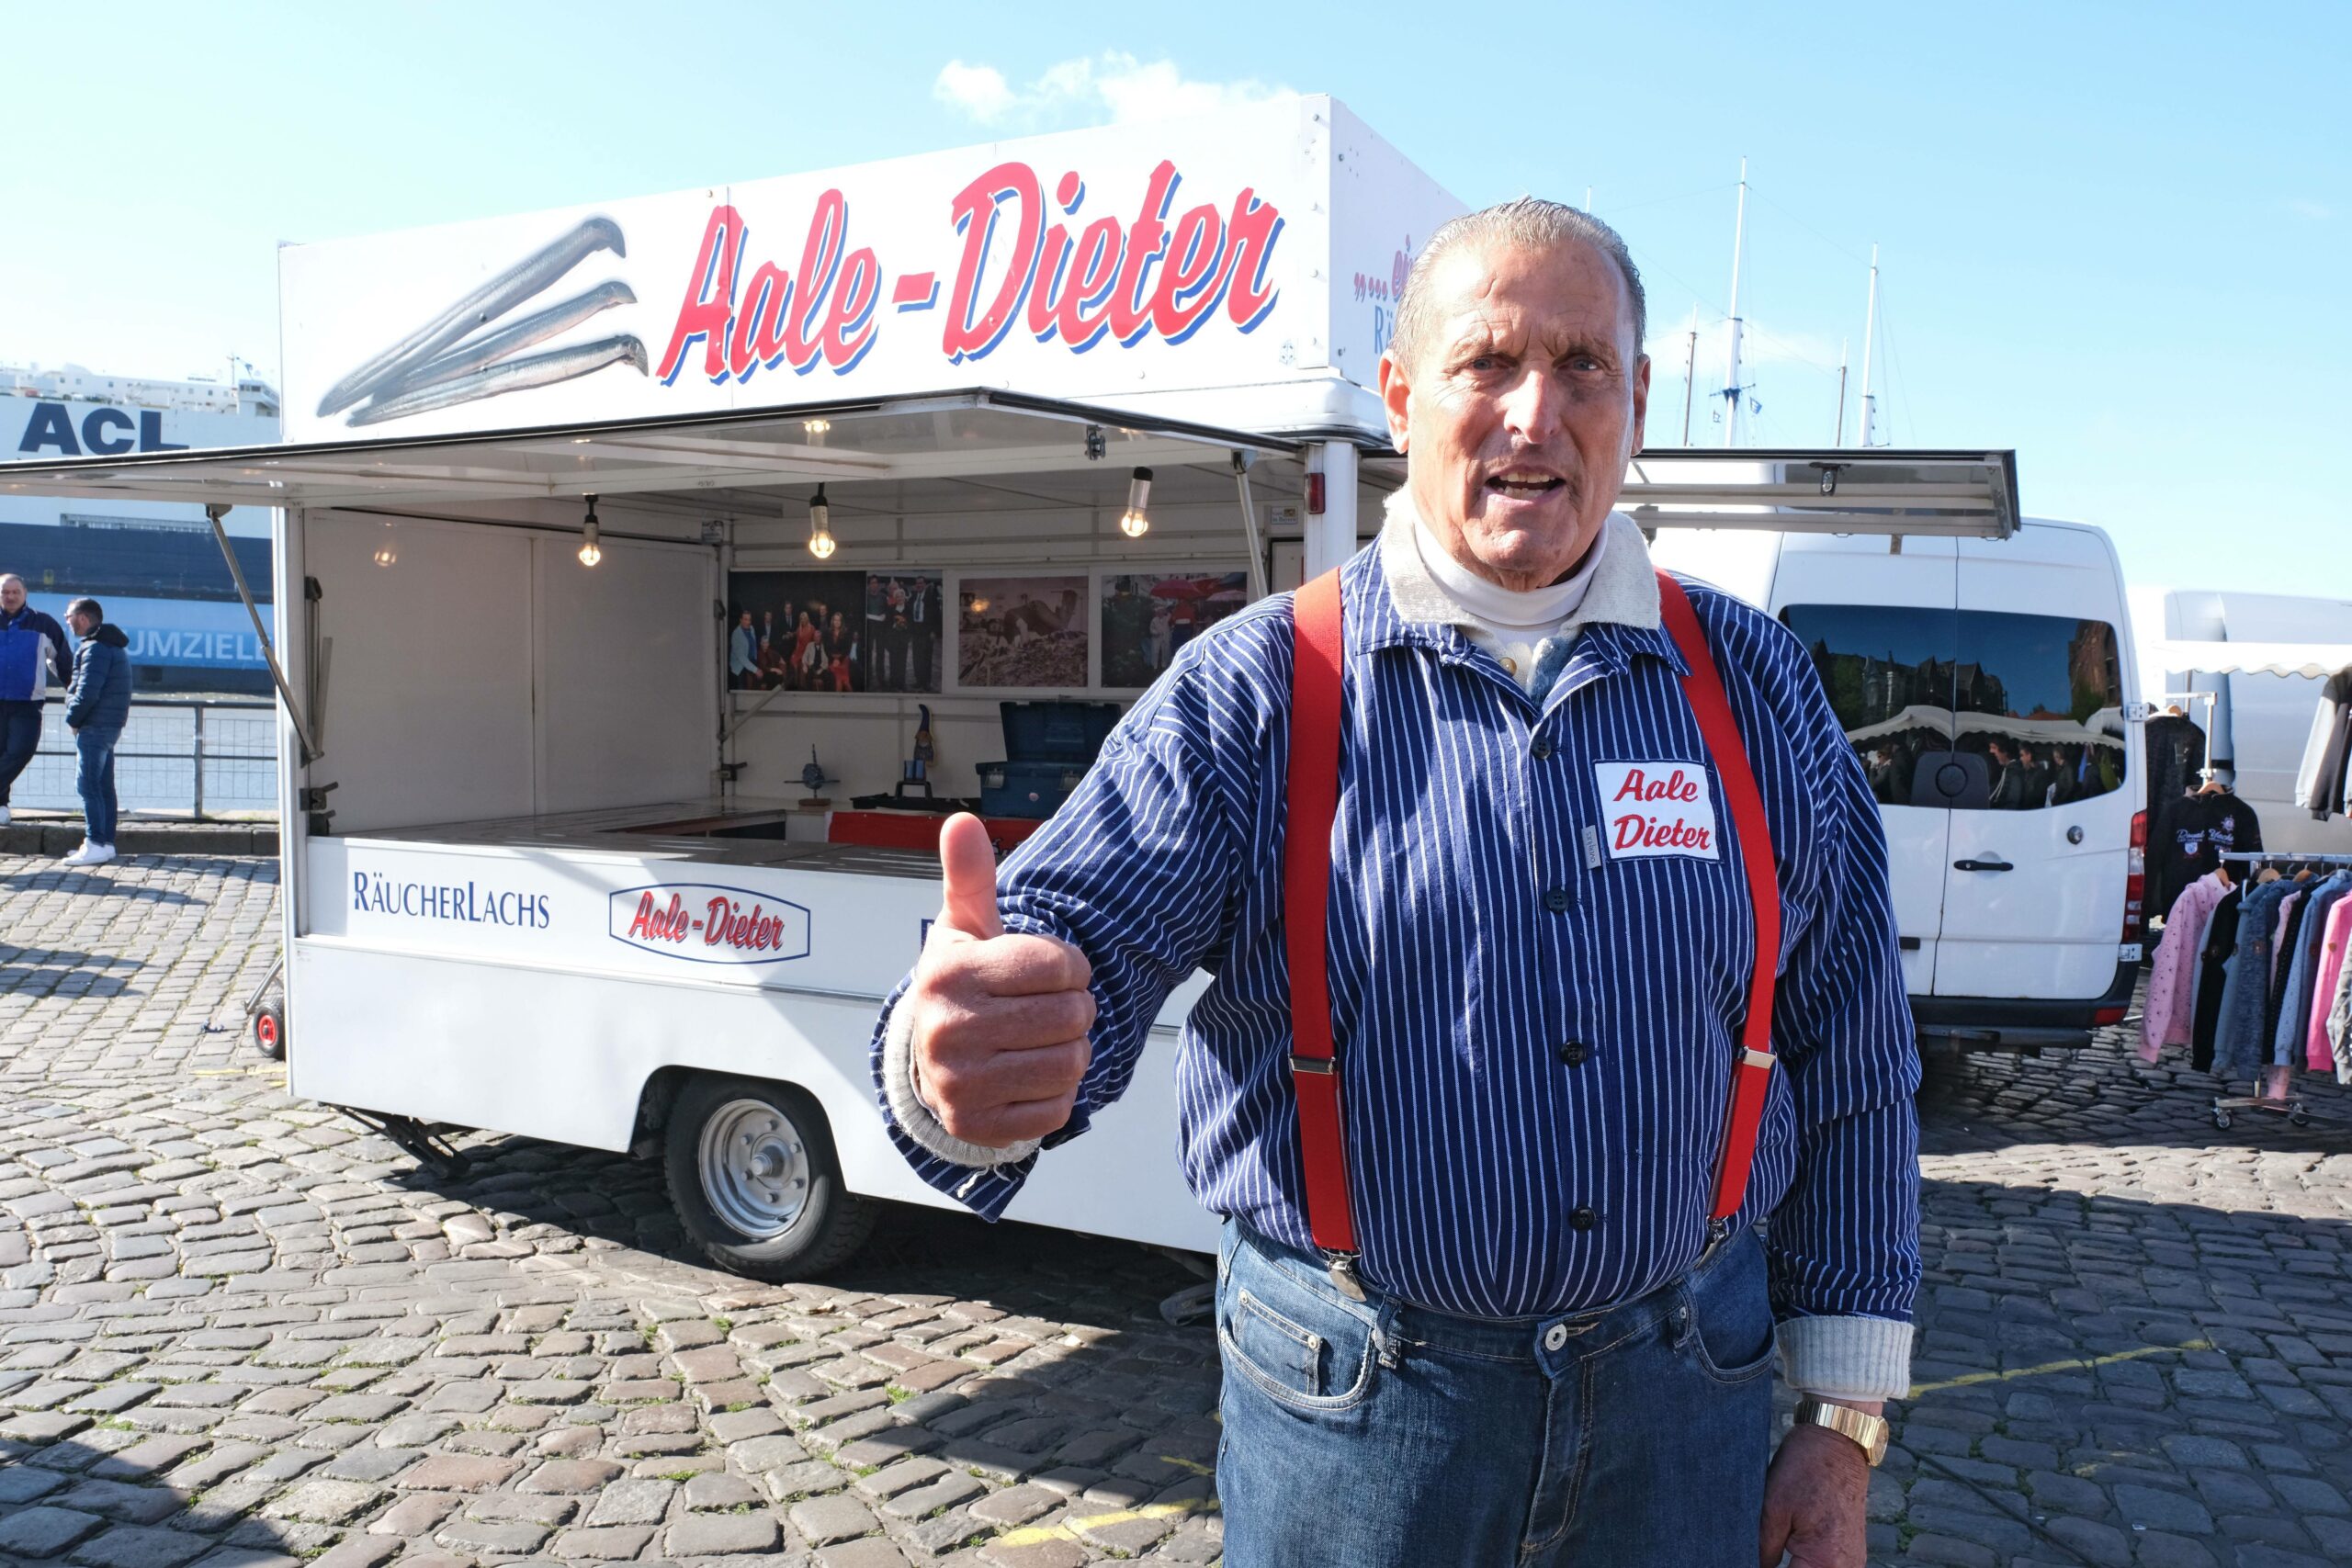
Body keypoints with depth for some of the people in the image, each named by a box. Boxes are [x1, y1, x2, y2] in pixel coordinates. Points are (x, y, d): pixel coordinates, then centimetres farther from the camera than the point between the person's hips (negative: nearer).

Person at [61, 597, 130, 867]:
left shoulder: (96, 648, -15)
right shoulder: (111, 644, 17)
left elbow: (87, 692, -22)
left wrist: (72, 719, -8)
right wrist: (77, 718, 14)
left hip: (95, 726, -10)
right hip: (110, 725, 10)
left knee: (88, 784, -9)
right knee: (103, 786, 12)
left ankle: (95, 845, -10)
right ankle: (106, 842, 16)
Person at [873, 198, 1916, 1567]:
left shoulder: (1755, 684, 0)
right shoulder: (1252, 693, -8)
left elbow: (1855, 1069, 4)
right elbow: (1072, 938, -20)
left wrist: (1845, 1423, 4)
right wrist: (964, 1054, -45)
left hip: (1683, 1408, 3)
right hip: (1348, 1412, -2)